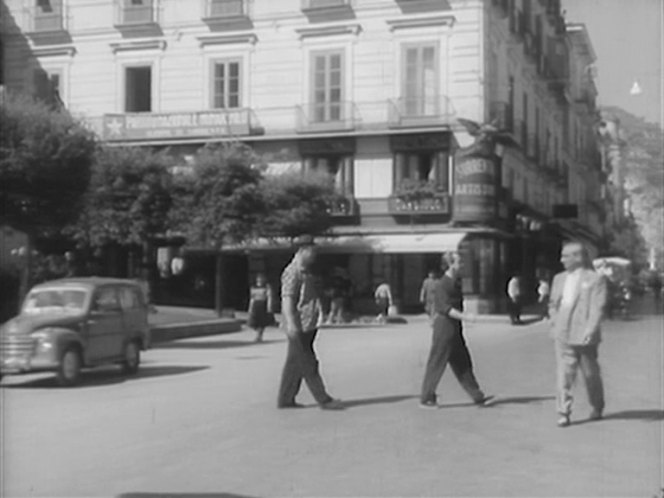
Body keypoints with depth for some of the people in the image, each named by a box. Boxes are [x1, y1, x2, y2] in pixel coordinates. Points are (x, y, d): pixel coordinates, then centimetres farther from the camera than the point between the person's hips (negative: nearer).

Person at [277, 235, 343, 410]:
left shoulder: (305, 271, 18)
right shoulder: (292, 272, -13)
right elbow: (287, 299, -20)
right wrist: (291, 323, -27)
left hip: (308, 325, 10)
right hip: (299, 326, -10)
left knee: (295, 364, 12)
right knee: (309, 365, -4)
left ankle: (285, 399, 17)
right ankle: (323, 400, -1)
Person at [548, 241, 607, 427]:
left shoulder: (595, 279, -3)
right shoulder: (559, 279, 13)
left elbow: (598, 307, -11)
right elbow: (553, 304, 22)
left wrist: (590, 330, -21)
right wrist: (555, 324, 8)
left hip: (584, 336, -3)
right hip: (562, 336, 4)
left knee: (591, 374, 10)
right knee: (564, 374, -6)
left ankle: (597, 407, 31)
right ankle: (563, 413, -6)